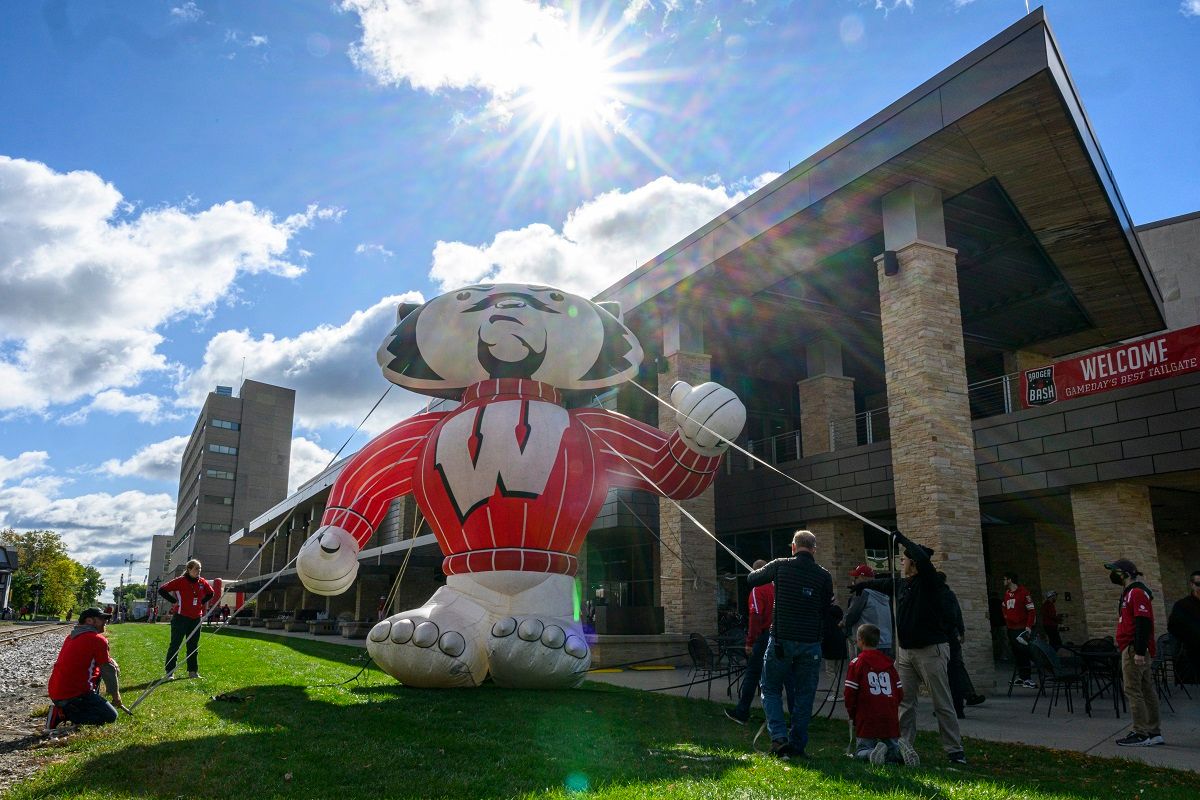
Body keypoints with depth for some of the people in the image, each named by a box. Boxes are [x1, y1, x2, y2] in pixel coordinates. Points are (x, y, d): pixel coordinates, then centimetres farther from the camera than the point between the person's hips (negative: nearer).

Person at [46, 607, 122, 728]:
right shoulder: (98, 640, -11)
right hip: (73, 695, -9)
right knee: (111, 716, -4)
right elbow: (108, 671, -4)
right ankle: (64, 714, -10)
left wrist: (113, 664, 8)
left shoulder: (71, 636, 16)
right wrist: (116, 696, 8)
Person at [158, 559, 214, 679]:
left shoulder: (202, 582, 5)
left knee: (193, 646, 11)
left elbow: (210, 593, 23)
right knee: (175, 645, 0)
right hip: (181, 618, -5)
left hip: (196, 618, 5)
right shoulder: (180, 581, -11)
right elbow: (162, 590, -11)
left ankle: (193, 671, 18)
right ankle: (170, 672, 8)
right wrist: (174, 601, -12)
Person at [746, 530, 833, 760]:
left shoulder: (780, 566, -3)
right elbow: (825, 610, 9)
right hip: (811, 643, 1)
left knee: (771, 689, 12)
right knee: (805, 694, 12)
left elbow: (752, 579, 12)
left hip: (781, 640, -1)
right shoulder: (823, 576, 0)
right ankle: (797, 745, 13)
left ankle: (779, 736, -2)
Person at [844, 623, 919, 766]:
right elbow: (900, 693, 10)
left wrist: (852, 716, 9)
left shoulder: (856, 662, -5)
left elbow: (849, 695, -7)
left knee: (860, 753, 7)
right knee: (892, 751, 16)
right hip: (890, 721, 4)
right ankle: (900, 749, -17)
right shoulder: (889, 662, 9)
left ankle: (872, 753, -25)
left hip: (866, 722, -4)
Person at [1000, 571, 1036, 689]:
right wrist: (1006, 622, 17)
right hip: (1011, 629, 7)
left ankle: (1026, 678, -7)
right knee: (1016, 654, 9)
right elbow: (1004, 608, 26)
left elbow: (1032, 610, -11)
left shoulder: (1023, 592, -9)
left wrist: (1029, 626, -14)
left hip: (1022, 629, -7)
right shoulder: (1006, 593, 12)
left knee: (1023, 653, -9)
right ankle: (1021, 676, 15)